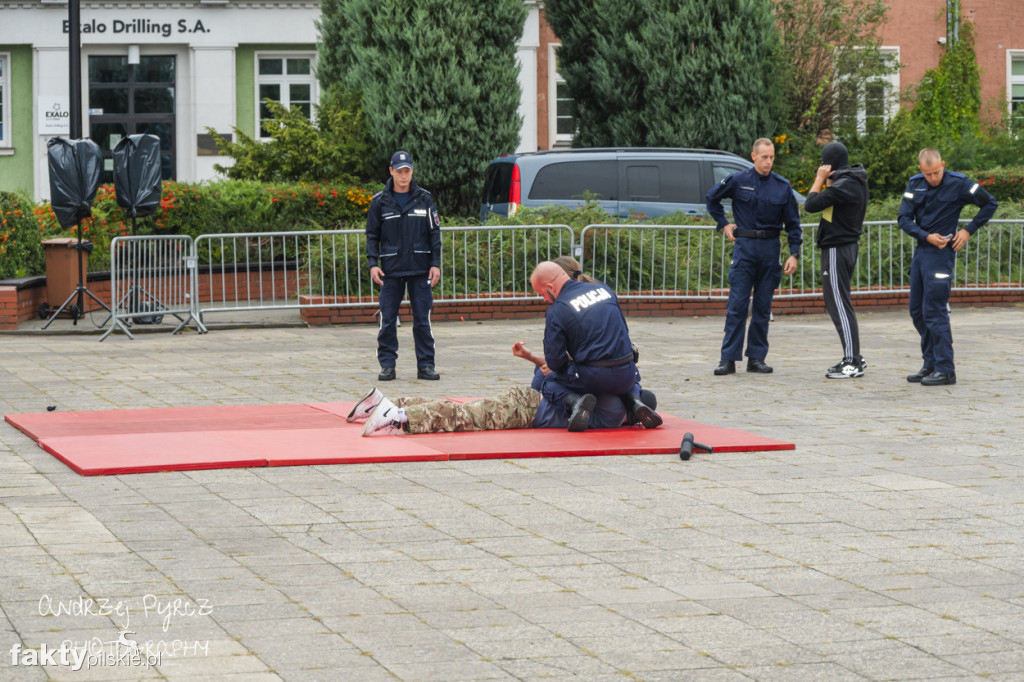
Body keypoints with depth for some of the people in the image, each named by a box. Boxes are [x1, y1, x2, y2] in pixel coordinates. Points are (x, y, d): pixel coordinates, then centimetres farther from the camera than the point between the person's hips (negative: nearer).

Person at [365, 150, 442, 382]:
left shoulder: (424, 199, 6)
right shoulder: (380, 202, 5)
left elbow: (434, 232, 8)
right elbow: (372, 235, 8)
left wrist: (435, 263, 0)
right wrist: (373, 263, -4)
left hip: (420, 269, 0)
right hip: (391, 270, 0)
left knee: (422, 319, 1)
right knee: (388, 320, 0)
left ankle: (426, 365, 7)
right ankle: (387, 364, 8)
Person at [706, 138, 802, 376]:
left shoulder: (782, 186, 4)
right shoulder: (738, 181, 0)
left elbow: (793, 223, 8)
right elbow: (712, 198, 16)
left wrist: (794, 254, 1)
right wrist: (723, 224, 10)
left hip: (770, 249, 2)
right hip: (745, 247, -2)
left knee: (763, 306, 5)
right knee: (737, 304, -6)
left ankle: (757, 357, 11)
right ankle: (729, 358, -5)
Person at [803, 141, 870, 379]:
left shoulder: (844, 185, -20)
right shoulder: (856, 181, 12)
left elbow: (811, 205, -20)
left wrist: (820, 179, -9)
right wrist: (827, 181, 6)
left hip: (837, 250, -11)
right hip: (848, 245, 11)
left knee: (839, 305, -9)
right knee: (836, 304, 17)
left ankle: (852, 362, -10)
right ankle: (854, 357, 20)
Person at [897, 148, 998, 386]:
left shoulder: (958, 184, -9)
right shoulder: (915, 185, 5)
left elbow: (990, 204, 0)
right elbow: (904, 219, 0)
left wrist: (968, 231, -6)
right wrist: (927, 236, -15)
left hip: (942, 253, -7)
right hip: (921, 252, 7)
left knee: (934, 312, -10)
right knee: (917, 312, 9)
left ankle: (945, 370, -6)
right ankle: (930, 364, 19)